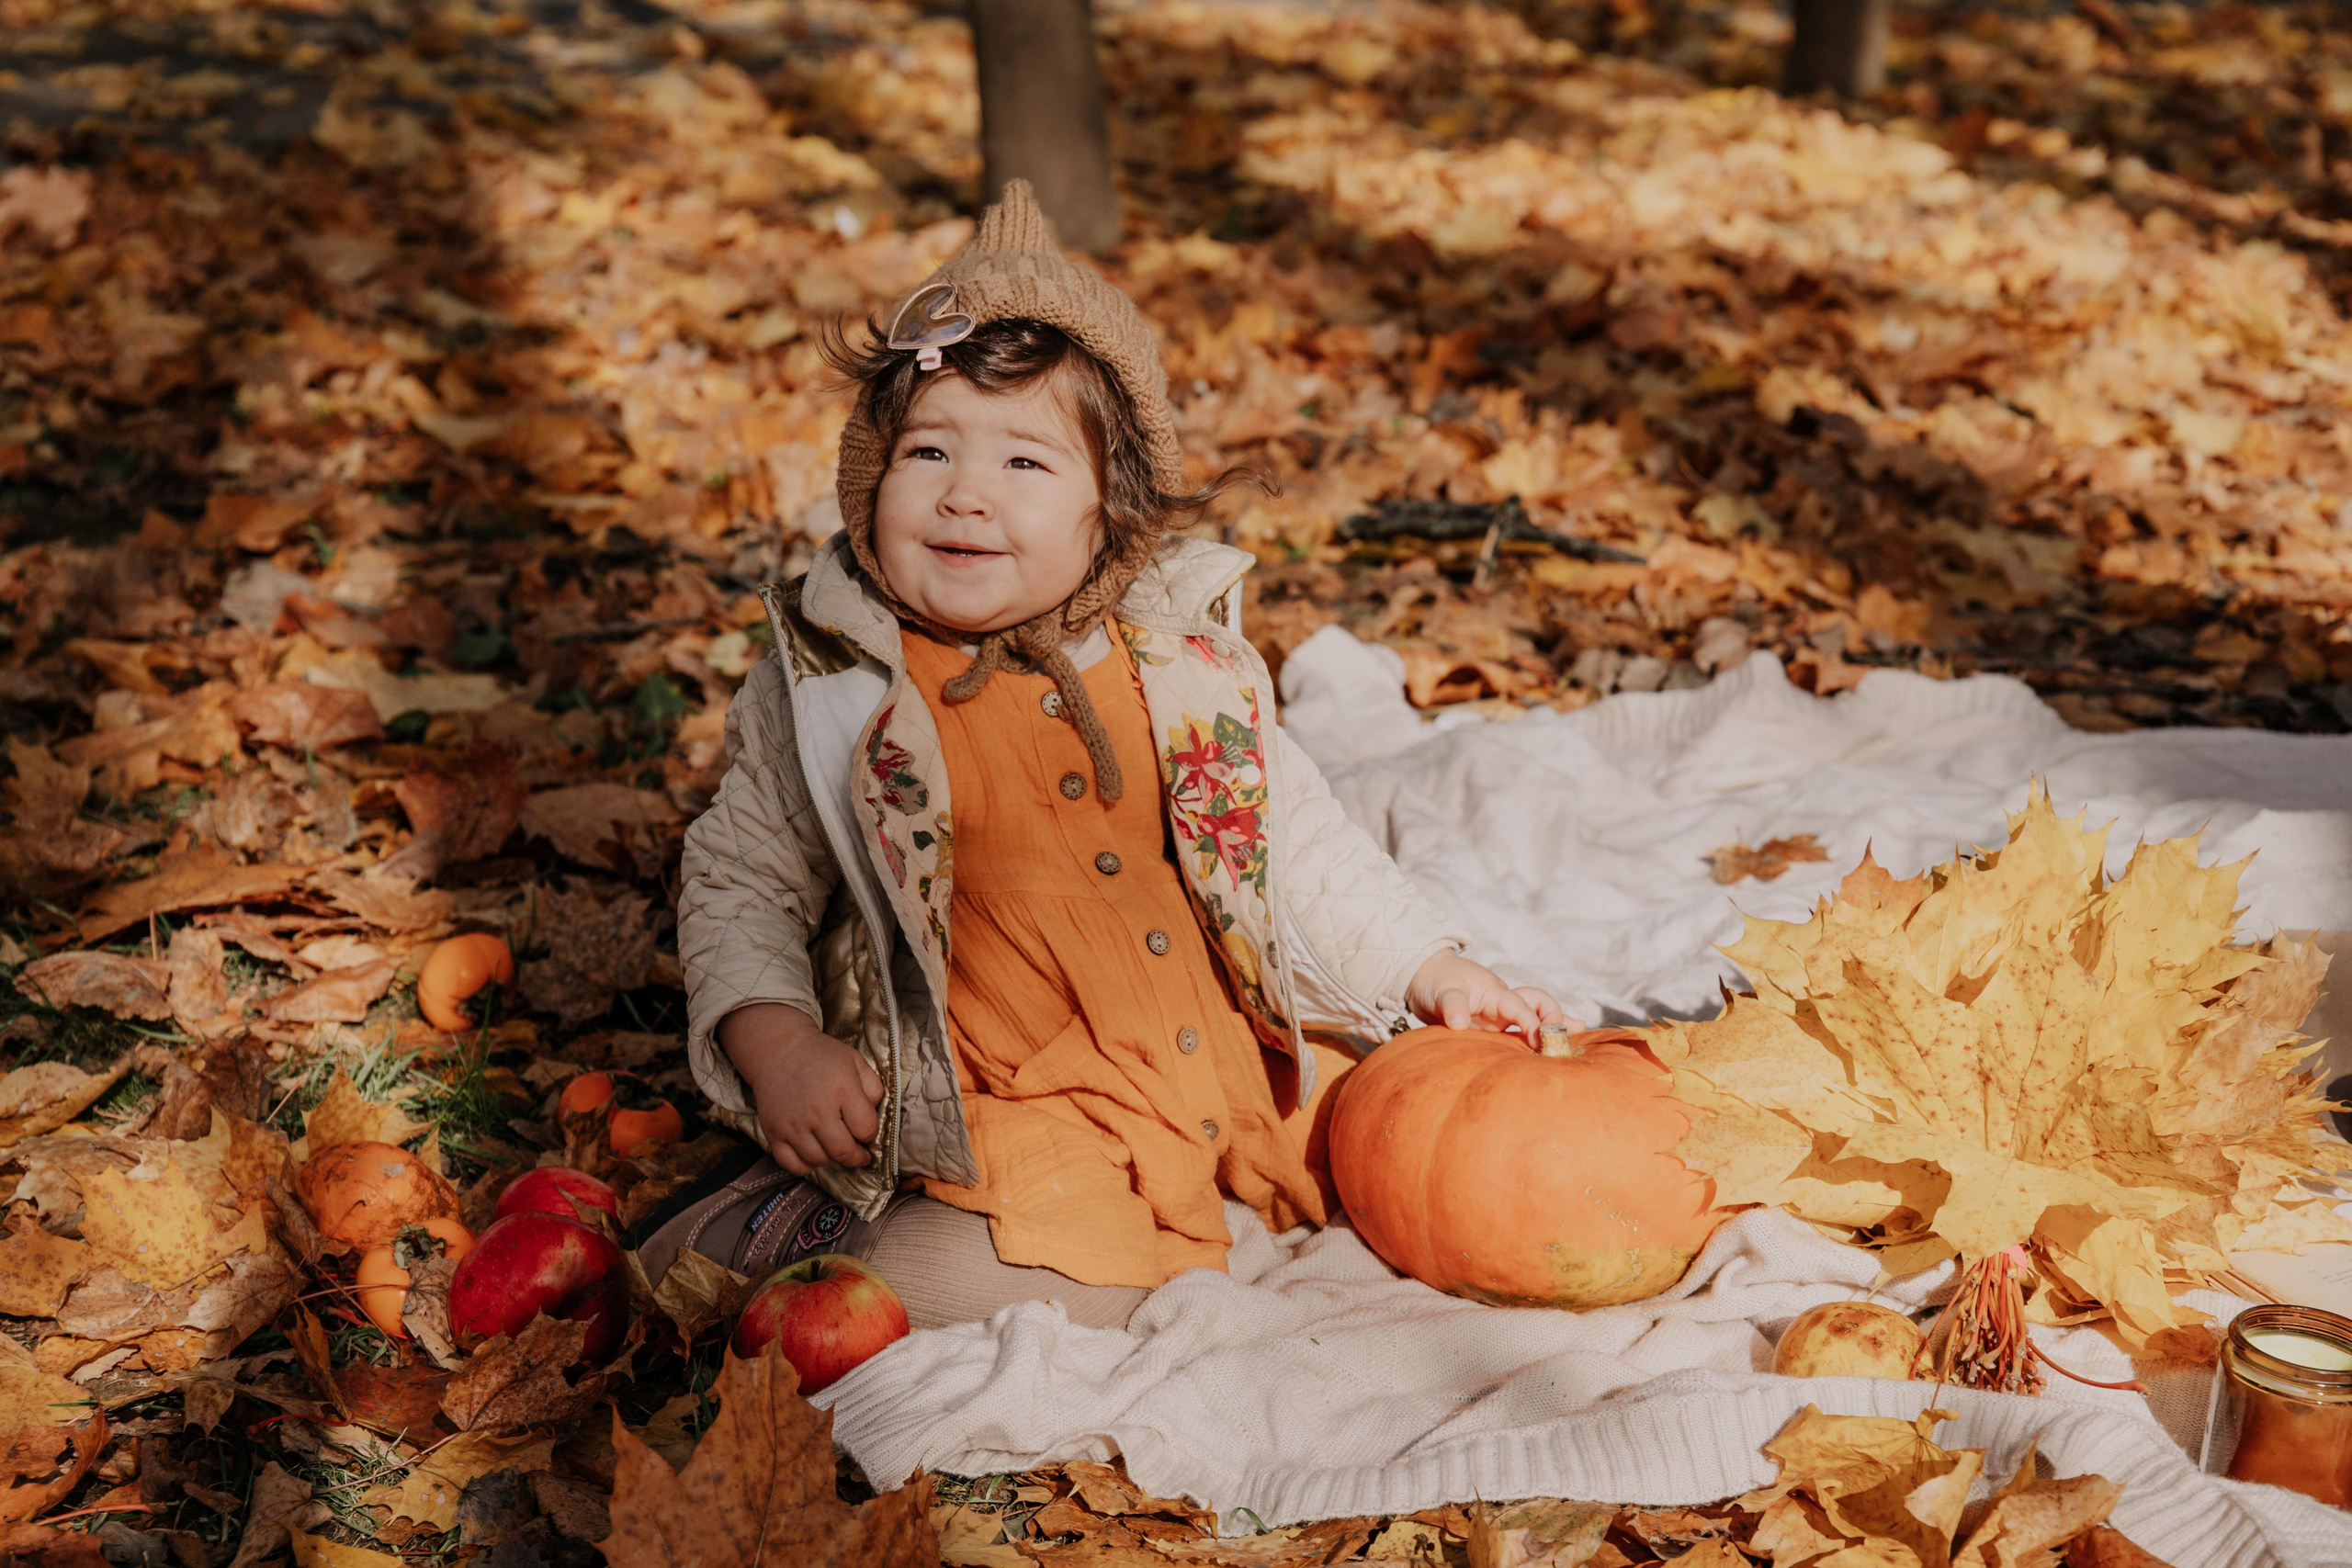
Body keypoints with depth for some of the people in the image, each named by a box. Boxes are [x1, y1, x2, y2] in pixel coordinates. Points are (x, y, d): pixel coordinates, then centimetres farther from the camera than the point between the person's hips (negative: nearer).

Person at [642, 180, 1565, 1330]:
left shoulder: (1182, 652, 4)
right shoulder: (831, 690, -5)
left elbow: (1292, 835, 16)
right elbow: (739, 883, 2)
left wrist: (1432, 972, 12)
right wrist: (773, 1043, -15)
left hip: (1230, 1062, 5)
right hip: (1022, 1107, -5)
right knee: (965, 1287, -29)